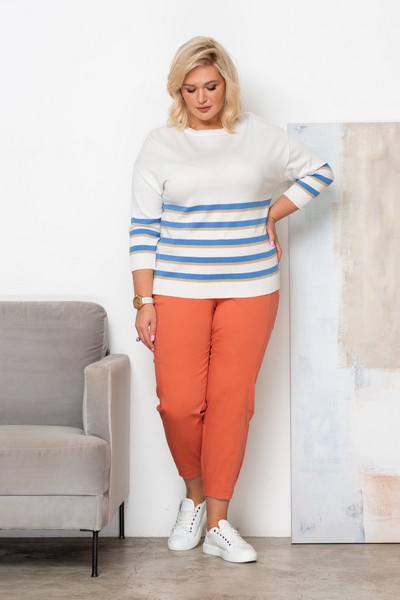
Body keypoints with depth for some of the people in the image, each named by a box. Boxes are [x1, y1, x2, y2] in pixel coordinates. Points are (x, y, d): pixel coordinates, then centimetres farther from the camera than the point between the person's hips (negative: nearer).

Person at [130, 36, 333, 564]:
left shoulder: (260, 135, 6)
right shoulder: (160, 145, 2)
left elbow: (318, 171, 17)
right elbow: (144, 228, 0)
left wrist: (269, 216, 6)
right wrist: (145, 301, -5)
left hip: (249, 288, 1)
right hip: (179, 291, -1)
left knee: (232, 402, 1)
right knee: (179, 403, -6)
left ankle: (218, 523, 12)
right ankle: (193, 494, 23)